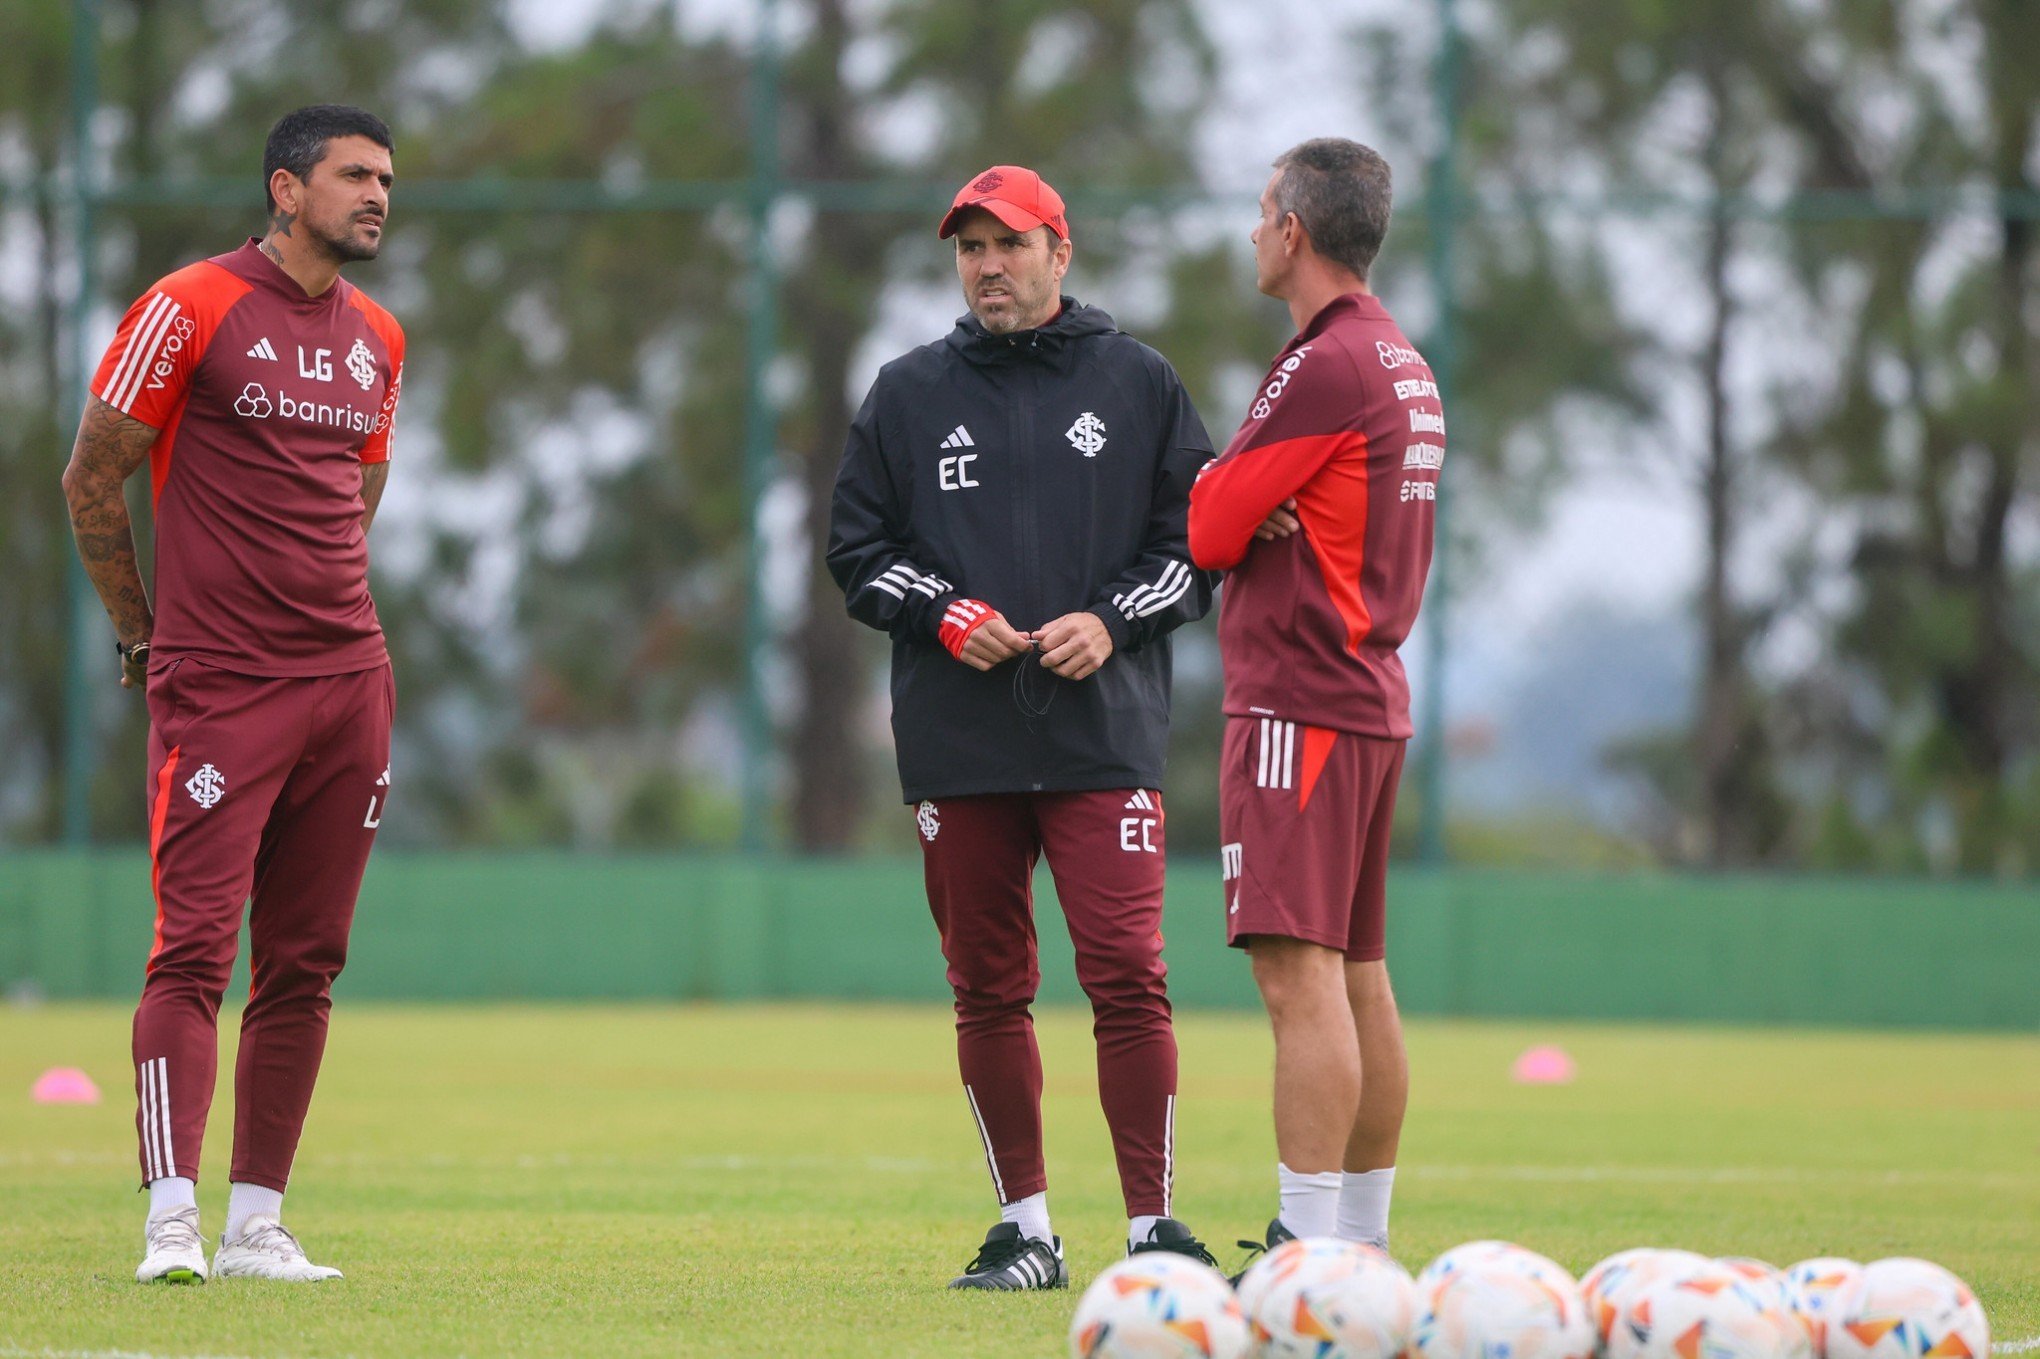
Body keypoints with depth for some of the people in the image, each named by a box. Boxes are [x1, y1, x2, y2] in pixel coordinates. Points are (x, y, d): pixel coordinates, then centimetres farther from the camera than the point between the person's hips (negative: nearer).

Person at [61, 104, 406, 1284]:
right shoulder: (193, 310, -5)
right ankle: (173, 1220, -14)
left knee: (306, 966, 6)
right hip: (218, 692, -6)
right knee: (195, 950, -11)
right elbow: (93, 479, -1)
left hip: (348, 682, 6)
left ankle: (258, 1222, 11)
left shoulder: (377, 341, 14)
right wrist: (147, 634, 4)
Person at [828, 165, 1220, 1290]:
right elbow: (857, 549, 12)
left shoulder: (1137, 383, 8)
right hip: (956, 736, 2)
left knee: (1126, 975, -12)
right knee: (988, 988, 5)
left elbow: (1200, 536, 8)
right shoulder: (909, 394, 12)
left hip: (1104, 734, -2)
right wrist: (942, 613, -6)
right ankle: (1025, 1228, 14)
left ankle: (1153, 1226, -8)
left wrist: (1111, 622, -7)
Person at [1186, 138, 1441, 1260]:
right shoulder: (1403, 363, 17)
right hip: (1373, 695, 10)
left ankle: (1313, 1244, -18)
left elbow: (1209, 531, -14)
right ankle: (1364, 1236, 16)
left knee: (1298, 970, -13)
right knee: (1357, 975, 12)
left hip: (1298, 699, -10)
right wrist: (1245, 502, -1)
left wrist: (1213, 489, 8)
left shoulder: (1323, 367, -14)